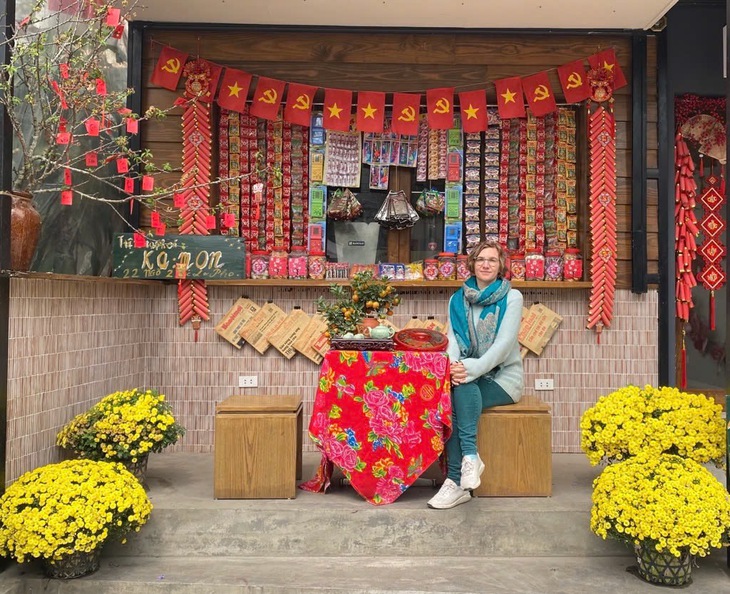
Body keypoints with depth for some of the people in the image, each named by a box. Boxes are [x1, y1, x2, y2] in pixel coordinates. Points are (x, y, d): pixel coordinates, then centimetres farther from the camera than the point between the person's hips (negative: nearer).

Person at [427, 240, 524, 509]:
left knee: (461, 390, -32)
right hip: (469, 378, 3)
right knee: (454, 394, -31)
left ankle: (457, 481, -32)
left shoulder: (512, 297, -1)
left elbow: (504, 344, -13)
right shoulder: (458, 300, 11)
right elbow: (453, 339, 0)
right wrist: (454, 367, -24)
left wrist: (471, 370, -26)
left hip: (503, 378, -3)